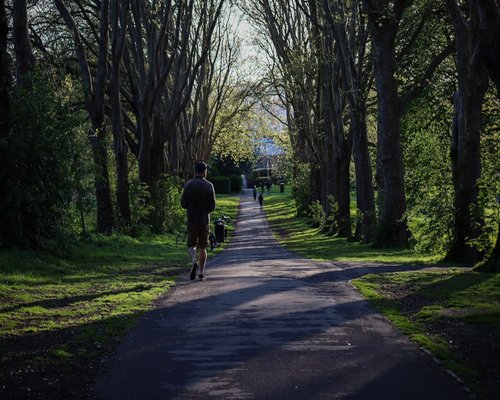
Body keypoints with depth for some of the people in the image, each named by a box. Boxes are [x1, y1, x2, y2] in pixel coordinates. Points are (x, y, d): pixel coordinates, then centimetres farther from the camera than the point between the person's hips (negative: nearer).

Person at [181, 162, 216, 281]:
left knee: (191, 244, 9)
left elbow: (183, 203, -4)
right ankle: (202, 272, 8)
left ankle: (194, 262, -18)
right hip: (205, 220, 1)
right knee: (202, 247, 11)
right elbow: (212, 206, -1)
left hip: (192, 220, -1)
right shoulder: (209, 186, -2)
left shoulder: (189, 185, -5)